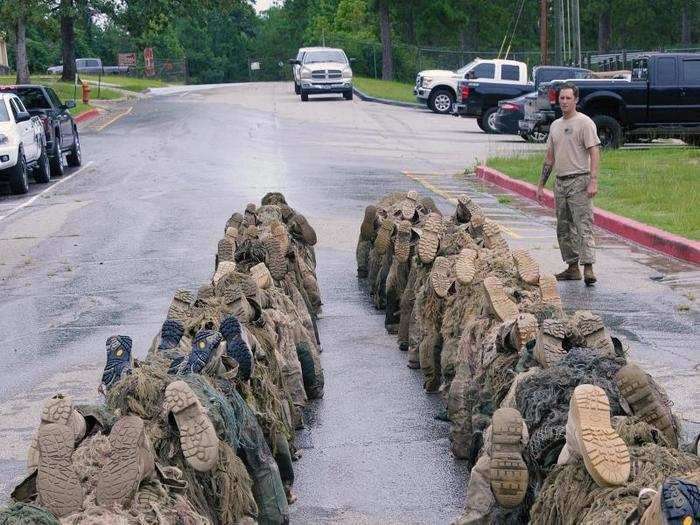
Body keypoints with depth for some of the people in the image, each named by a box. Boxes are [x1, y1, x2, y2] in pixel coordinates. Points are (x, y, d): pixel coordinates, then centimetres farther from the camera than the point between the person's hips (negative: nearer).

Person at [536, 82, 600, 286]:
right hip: (560, 182, 8)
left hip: (579, 181, -8)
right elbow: (549, 157, 21)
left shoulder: (584, 123, -7)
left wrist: (593, 181, -23)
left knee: (583, 225, -13)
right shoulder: (555, 125, 16)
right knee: (564, 228, 10)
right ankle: (572, 267, 17)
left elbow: (594, 153, -13)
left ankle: (588, 268, -17)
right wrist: (541, 185, 18)